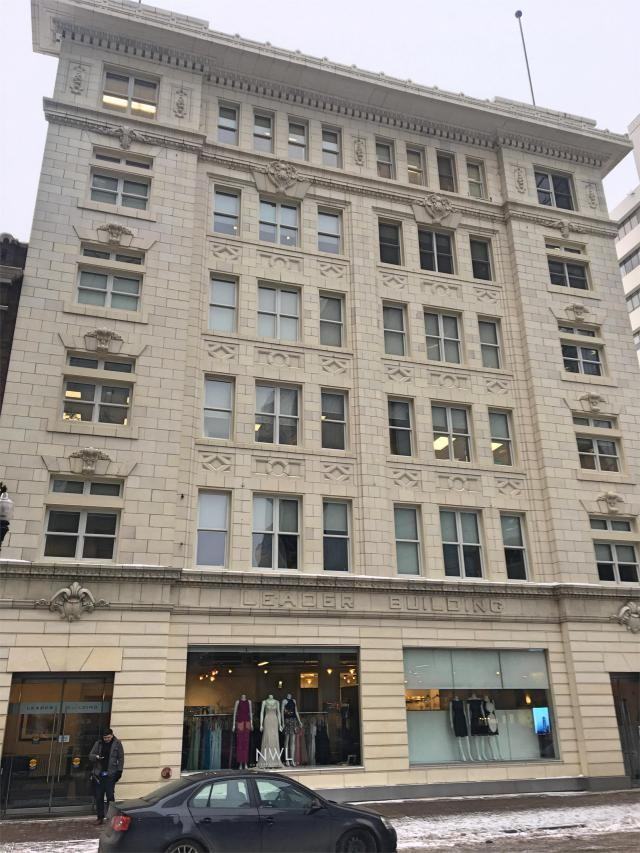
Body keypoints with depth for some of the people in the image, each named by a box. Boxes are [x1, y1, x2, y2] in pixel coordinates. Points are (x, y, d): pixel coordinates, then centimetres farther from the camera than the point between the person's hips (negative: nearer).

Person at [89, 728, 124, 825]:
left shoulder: (117, 744, 0)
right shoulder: (98, 743, 7)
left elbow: (121, 758, 0)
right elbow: (90, 755, 6)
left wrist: (119, 771, -7)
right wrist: (96, 757, -16)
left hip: (110, 775, -3)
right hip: (98, 774, 3)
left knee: (110, 796, -4)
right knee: (98, 797, 6)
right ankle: (100, 818, 17)